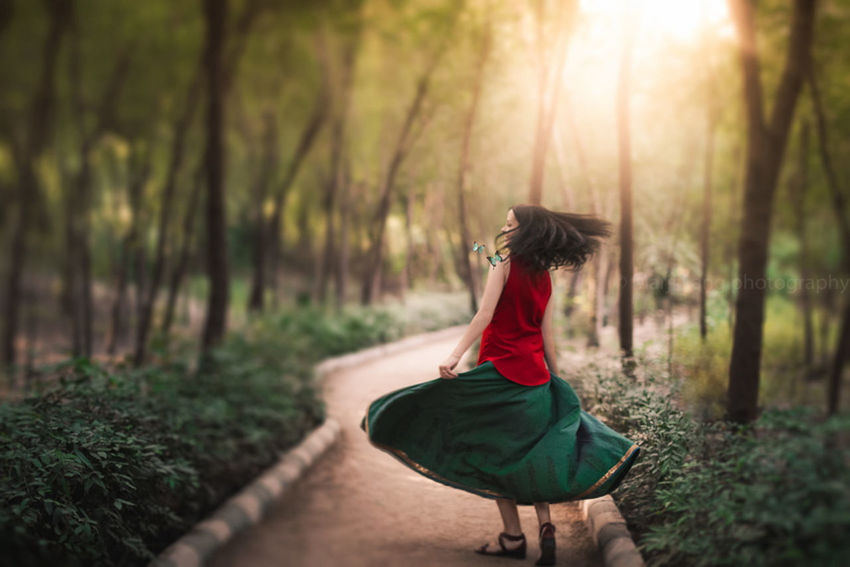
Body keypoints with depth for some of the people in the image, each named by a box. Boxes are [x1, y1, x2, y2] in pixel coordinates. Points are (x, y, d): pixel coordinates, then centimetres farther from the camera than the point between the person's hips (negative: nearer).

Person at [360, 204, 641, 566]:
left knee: (494, 454, 4)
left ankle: (513, 537, 3)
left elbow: (485, 313, -17)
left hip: (500, 370, -6)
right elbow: (546, 334, 10)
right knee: (528, 453, 14)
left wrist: (455, 355, -23)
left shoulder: (504, 262, -7)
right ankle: (545, 525, -2)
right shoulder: (544, 276, 10)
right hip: (534, 374, 6)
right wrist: (556, 380, 16)